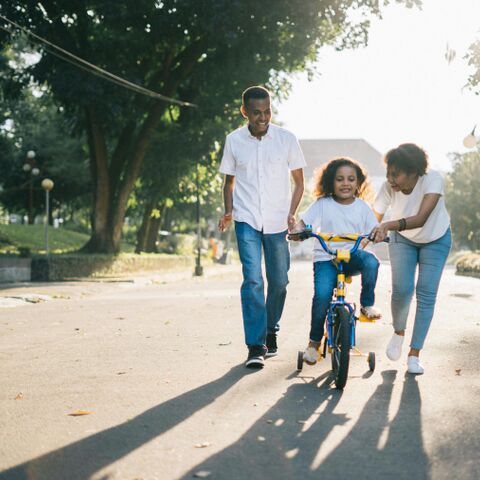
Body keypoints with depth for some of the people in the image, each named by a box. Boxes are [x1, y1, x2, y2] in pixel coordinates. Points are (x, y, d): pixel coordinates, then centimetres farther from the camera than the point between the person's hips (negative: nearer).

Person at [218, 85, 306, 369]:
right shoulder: (234, 141, 1)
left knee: (279, 280, 7)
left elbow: (299, 181, 6)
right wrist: (228, 212, -2)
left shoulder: (287, 139, -1)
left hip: (277, 221, 1)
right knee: (252, 279, -12)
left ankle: (271, 331, 31)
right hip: (247, 220, -1)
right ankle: (256, 347, -10)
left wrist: (292, 214, -7)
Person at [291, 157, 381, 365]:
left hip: (352, 256, 2)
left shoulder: (362, 207, 7)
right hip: (326, 258, -1)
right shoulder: (322, 204, 1)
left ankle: (367, 304, -8)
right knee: (322, 295, -23)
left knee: (371, 261, -33)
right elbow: (303, 222, -3)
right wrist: (297, 230, -27)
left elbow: (373, 230, 4)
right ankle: (314, 342, -2)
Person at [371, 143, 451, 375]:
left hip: (435, 240, -1)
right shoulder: (388, 188, -28)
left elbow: (421, 218, -47)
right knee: (401, 290, -14)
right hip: (403, 240, 1)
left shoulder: (432, 179, -35)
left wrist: (388, 225, -61)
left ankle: (414, 355, 3)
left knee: (426, 295, -7)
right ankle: (398, 333, 16)